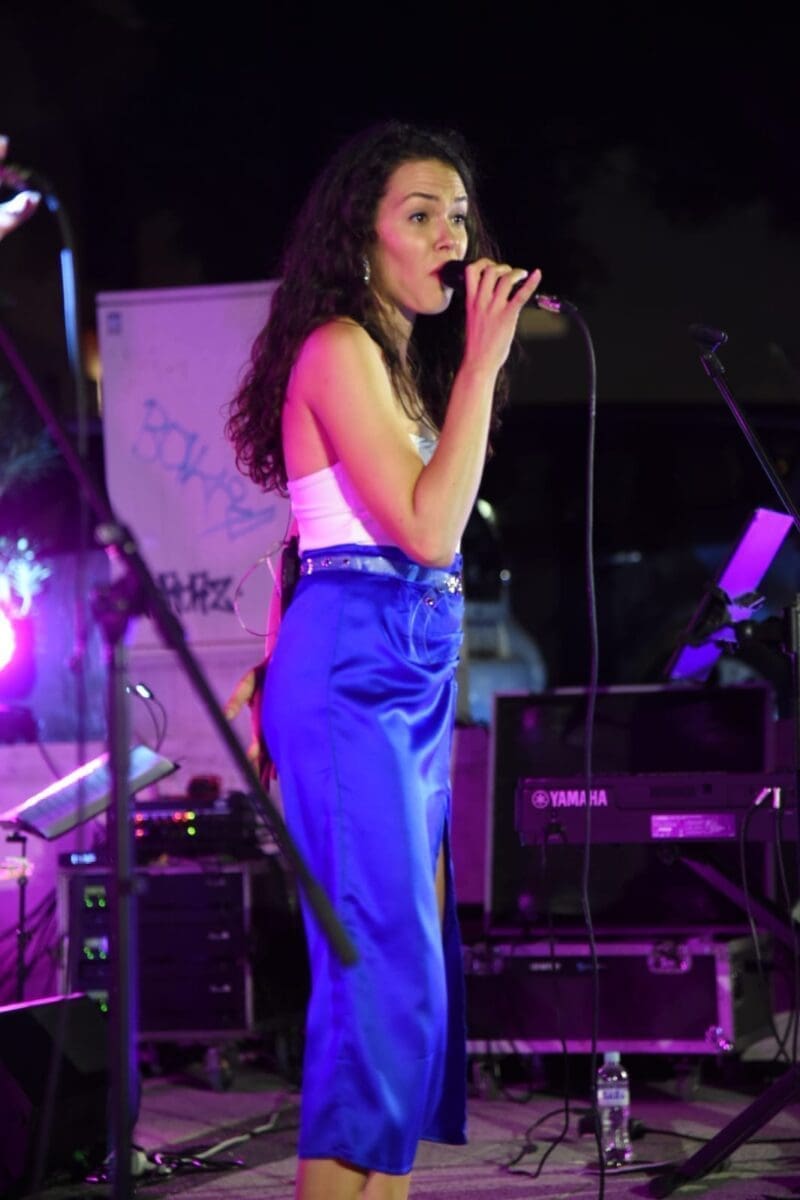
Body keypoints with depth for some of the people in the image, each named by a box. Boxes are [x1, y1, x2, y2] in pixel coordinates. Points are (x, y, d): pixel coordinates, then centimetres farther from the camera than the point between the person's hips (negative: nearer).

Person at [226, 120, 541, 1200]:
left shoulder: (400, 361, 19)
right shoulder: (340, 349, -9)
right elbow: (428, 527, -19)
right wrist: (482, 362, -15)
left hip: (415, 678, 10)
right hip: (354, 672, -10)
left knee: (413, 962, 6)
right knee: (382, 961, -14)